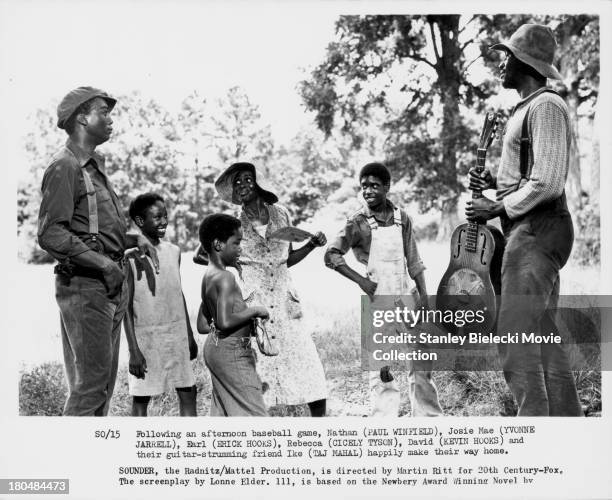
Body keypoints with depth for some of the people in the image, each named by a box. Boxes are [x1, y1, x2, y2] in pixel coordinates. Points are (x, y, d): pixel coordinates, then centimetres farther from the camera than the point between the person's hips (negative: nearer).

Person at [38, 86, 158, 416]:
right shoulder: (65, 168, -10)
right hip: (84, 286, -9)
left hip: (110, 286, 9)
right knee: (90, 380, -8)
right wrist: (103, 263, -20)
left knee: (104, 381, 12)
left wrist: (134, 240, 9)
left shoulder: (95, 168, 18)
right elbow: (50, 234, -19)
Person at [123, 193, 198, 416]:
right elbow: (127, 306, -10)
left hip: (177, 336, 6)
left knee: (188, 394, 5)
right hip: (146, 337, -5)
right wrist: (134, 350, -14)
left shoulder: (174, 251, 8)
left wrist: (190, 337, 18)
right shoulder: (131, 256, -10)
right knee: (141, 398, 3)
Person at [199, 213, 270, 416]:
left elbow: (203, 324, 17)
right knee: (254, 412, -5)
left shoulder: (208, 276, 11)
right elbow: (225, 321, -29)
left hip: (214, 346, 10)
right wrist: (253, 311, -16)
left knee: (222, 411, 13)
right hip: (232, 351, -10)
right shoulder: (225, 278, -18)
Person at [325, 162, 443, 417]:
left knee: (422, 359, 9)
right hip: (377, 300, -5)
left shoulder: (401, 217, 6)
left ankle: (428, 416, 21)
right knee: (381, 365, -5)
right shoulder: (358, 223, -6)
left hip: (405, 298, 5)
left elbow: (413, 259, 11)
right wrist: (361, 281, -14)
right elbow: (331, 255, -8)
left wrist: (423, 293, 4)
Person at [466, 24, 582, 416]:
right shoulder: (528, 108, 20)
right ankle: (567, 416, 17)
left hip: (537, 229, -11)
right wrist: (497, 183, 13)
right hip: (533, 230, 11)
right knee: (542, 334, 12)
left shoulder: (545, 106, -12)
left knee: (516, 335, -15)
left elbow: (547, 183, -20)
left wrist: (498, 208, -13)